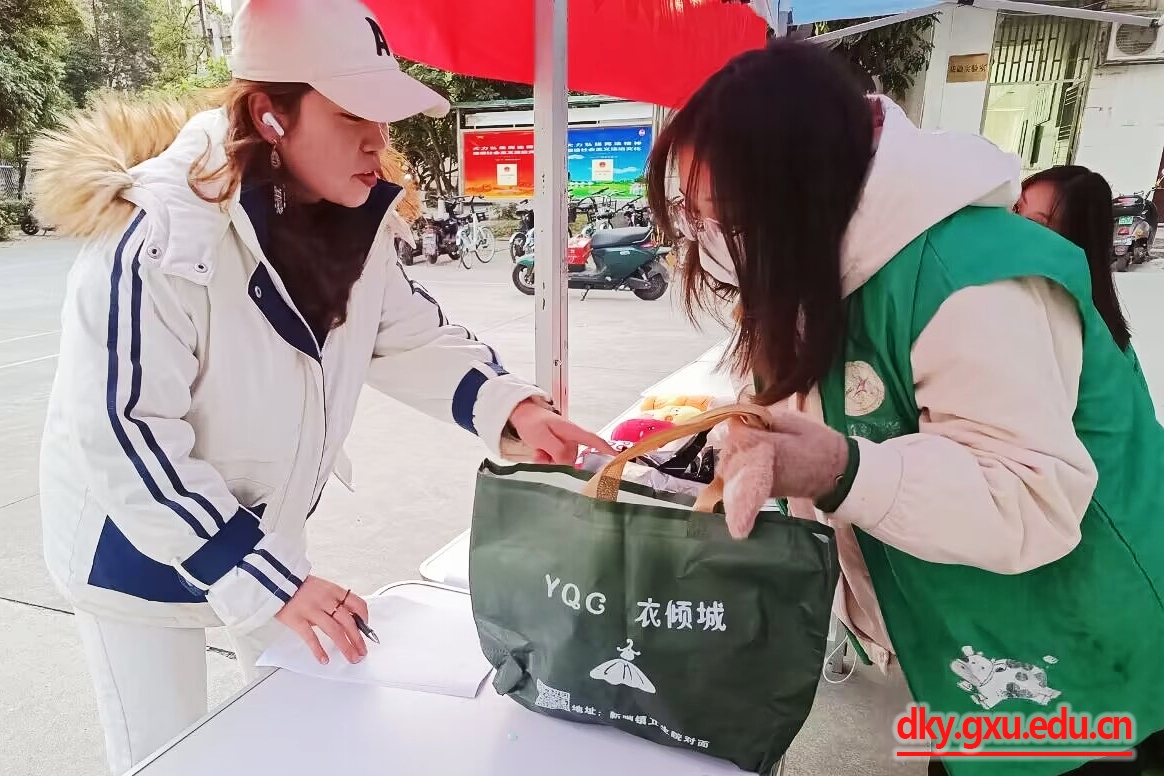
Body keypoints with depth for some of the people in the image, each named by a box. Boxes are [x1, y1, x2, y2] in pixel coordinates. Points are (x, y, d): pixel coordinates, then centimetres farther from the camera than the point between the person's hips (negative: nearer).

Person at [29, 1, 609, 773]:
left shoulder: (350, 221, -9)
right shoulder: (160, 241, -31)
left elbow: (415, 334, -1)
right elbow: (126, 440, -29)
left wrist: (510, 405, -18)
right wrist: (266, 580, -29)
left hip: (264, 526, 6)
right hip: (138, 543, -6)